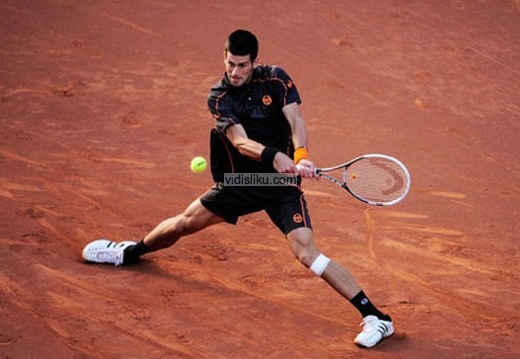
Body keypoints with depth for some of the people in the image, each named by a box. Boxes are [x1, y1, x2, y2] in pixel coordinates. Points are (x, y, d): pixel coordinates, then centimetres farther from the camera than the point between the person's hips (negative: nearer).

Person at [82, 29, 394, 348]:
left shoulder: (276, 79, -11)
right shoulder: (219, 98, -9)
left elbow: (296, 121, -22)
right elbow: (241, 142, -24)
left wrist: (301, 156, -44)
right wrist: (275, 157, -45)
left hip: (282, 182, -3)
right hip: (240, 181, 3)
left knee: (306, 252, -20)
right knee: (185, 222, 15)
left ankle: (376, 318, -20)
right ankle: (130, 252, 46)